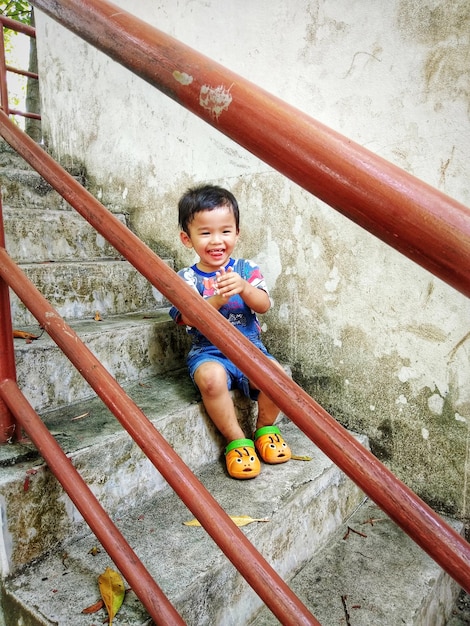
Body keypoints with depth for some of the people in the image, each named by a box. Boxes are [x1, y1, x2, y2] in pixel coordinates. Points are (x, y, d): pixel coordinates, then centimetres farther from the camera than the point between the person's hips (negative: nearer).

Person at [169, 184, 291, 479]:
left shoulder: (247, 269, 4)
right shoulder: (187, 278, 1)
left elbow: (264, 305, -8)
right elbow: (188, 319, -11)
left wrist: (244, 288, -28)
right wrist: (216, 300, -28)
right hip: (209, 351, -1)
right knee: (211, 377, -35)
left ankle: (265, 427, 5)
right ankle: (236, 439, -10)